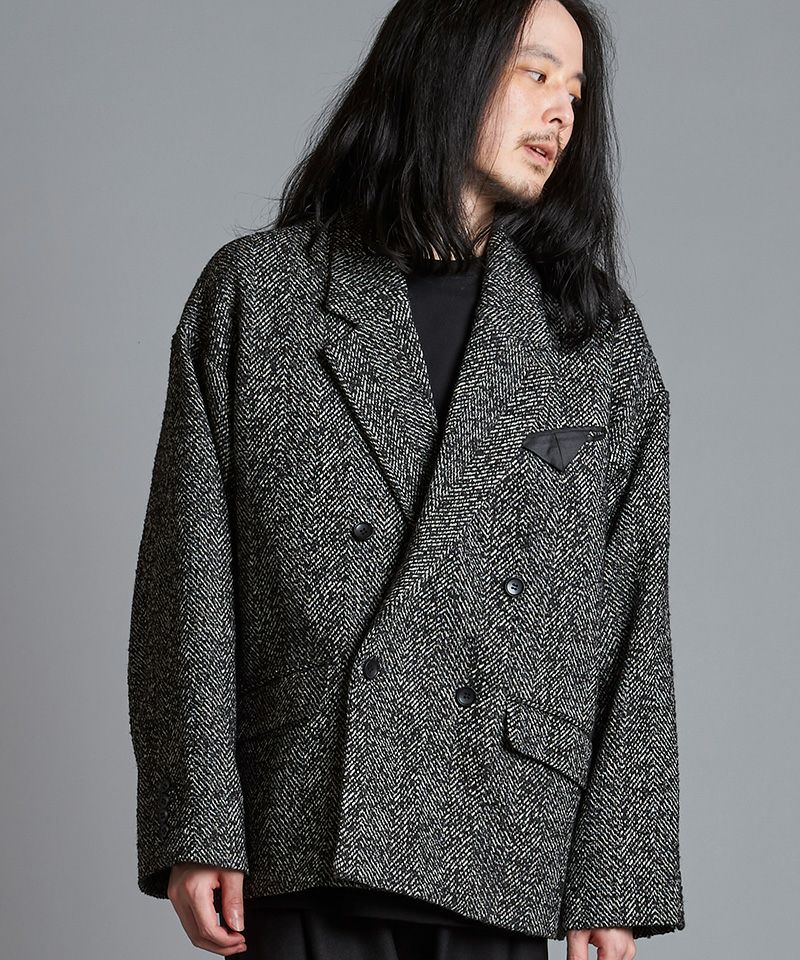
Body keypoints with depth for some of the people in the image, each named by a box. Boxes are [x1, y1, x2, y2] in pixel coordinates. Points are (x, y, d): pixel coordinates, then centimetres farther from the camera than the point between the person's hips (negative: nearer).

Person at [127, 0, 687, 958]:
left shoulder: (604, 342, 11)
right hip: (307, 840, -1)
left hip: (502, 867, 1)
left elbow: (632, 616, 7)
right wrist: (195, 828, -5)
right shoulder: (255, 292, 8)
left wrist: (616, 877, 0)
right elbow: (188, 574, 3)